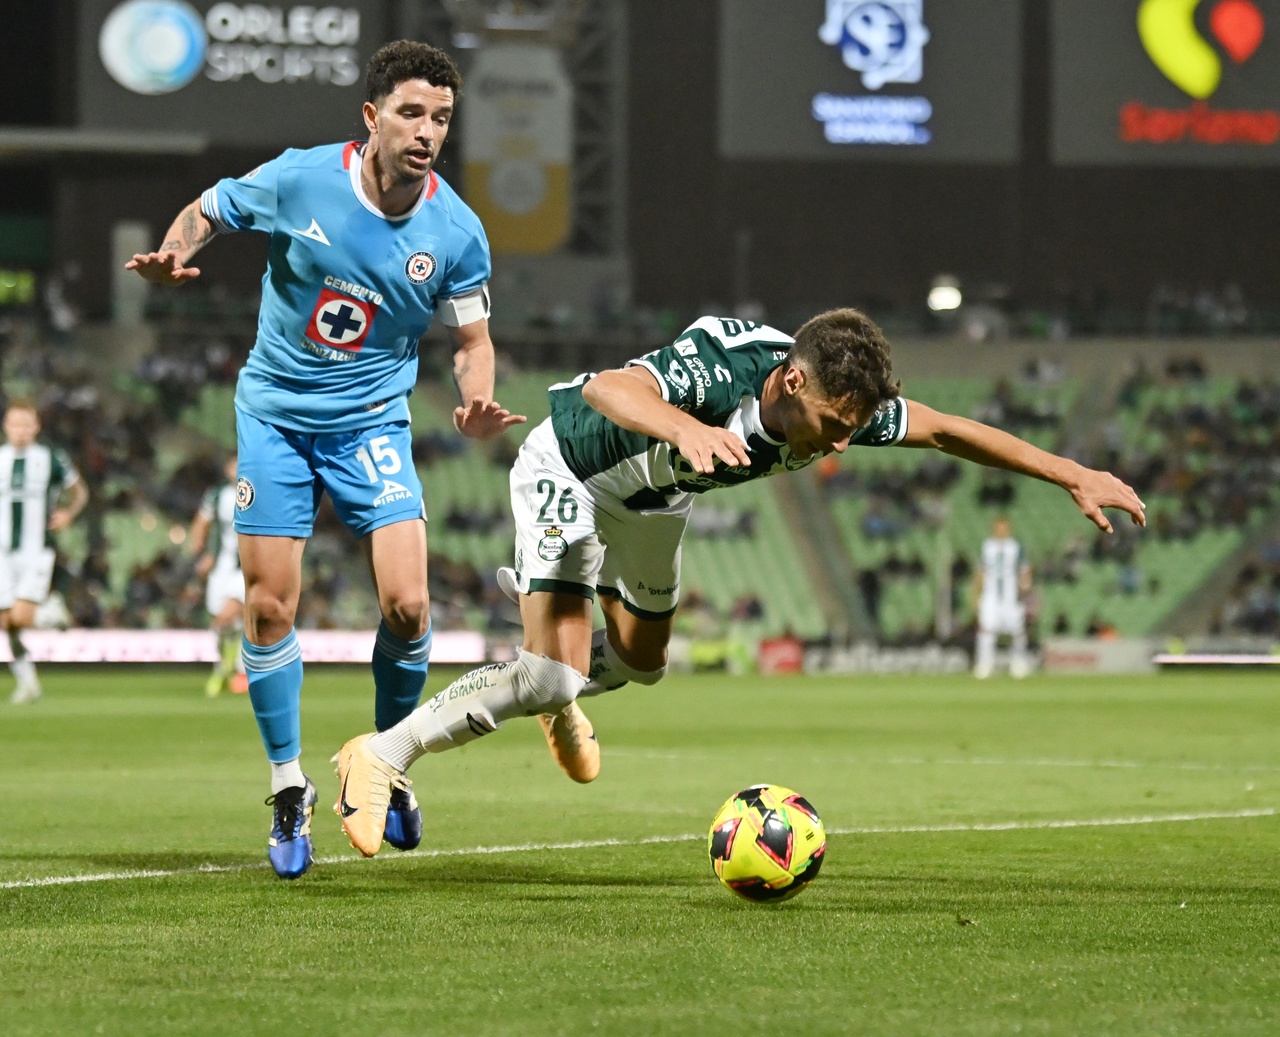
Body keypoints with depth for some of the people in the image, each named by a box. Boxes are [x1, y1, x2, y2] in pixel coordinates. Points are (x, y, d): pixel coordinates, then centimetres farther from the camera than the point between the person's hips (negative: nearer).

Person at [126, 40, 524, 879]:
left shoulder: (456, 233, -10)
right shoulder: (297, 181, -13)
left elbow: (472, 338, 2)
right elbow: (205, 213, 3)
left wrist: (477, 407, -19)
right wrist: (174, 257, -19)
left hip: (373, 420, 0)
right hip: (275, 410, 0)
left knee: (407, 604, -14)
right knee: (268, 606, -3)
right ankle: (289, 786, 14)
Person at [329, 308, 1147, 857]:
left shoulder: (838, 405, -24)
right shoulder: (718, 371, -42)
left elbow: (947, 430, -10)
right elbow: (604, 391, -59)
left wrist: (1074, 476, -12)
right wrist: (684, 428, -79)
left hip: (656, 498, 7)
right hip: (569, 470, -7)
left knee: (640, 663, 24)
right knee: (555, 676, -21)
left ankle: (557, 696, 57)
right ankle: (382, 757, -10)